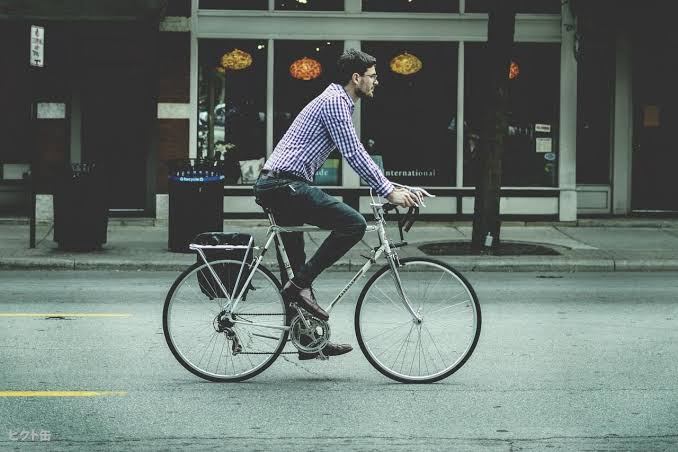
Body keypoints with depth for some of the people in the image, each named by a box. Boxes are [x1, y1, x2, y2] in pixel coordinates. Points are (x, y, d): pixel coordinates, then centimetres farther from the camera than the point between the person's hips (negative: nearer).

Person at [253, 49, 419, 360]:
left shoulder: (338, 102, 23)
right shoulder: (334, 102, -10)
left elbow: (356, 154, 30)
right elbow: (354, 156, -16)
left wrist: (390, 186, 24)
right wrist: (388, 192, -13)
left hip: (273, 186, 11)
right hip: (286, 185, -11)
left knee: (294, 268, 13)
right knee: (353, 224, -18)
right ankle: (301, 285, -14)